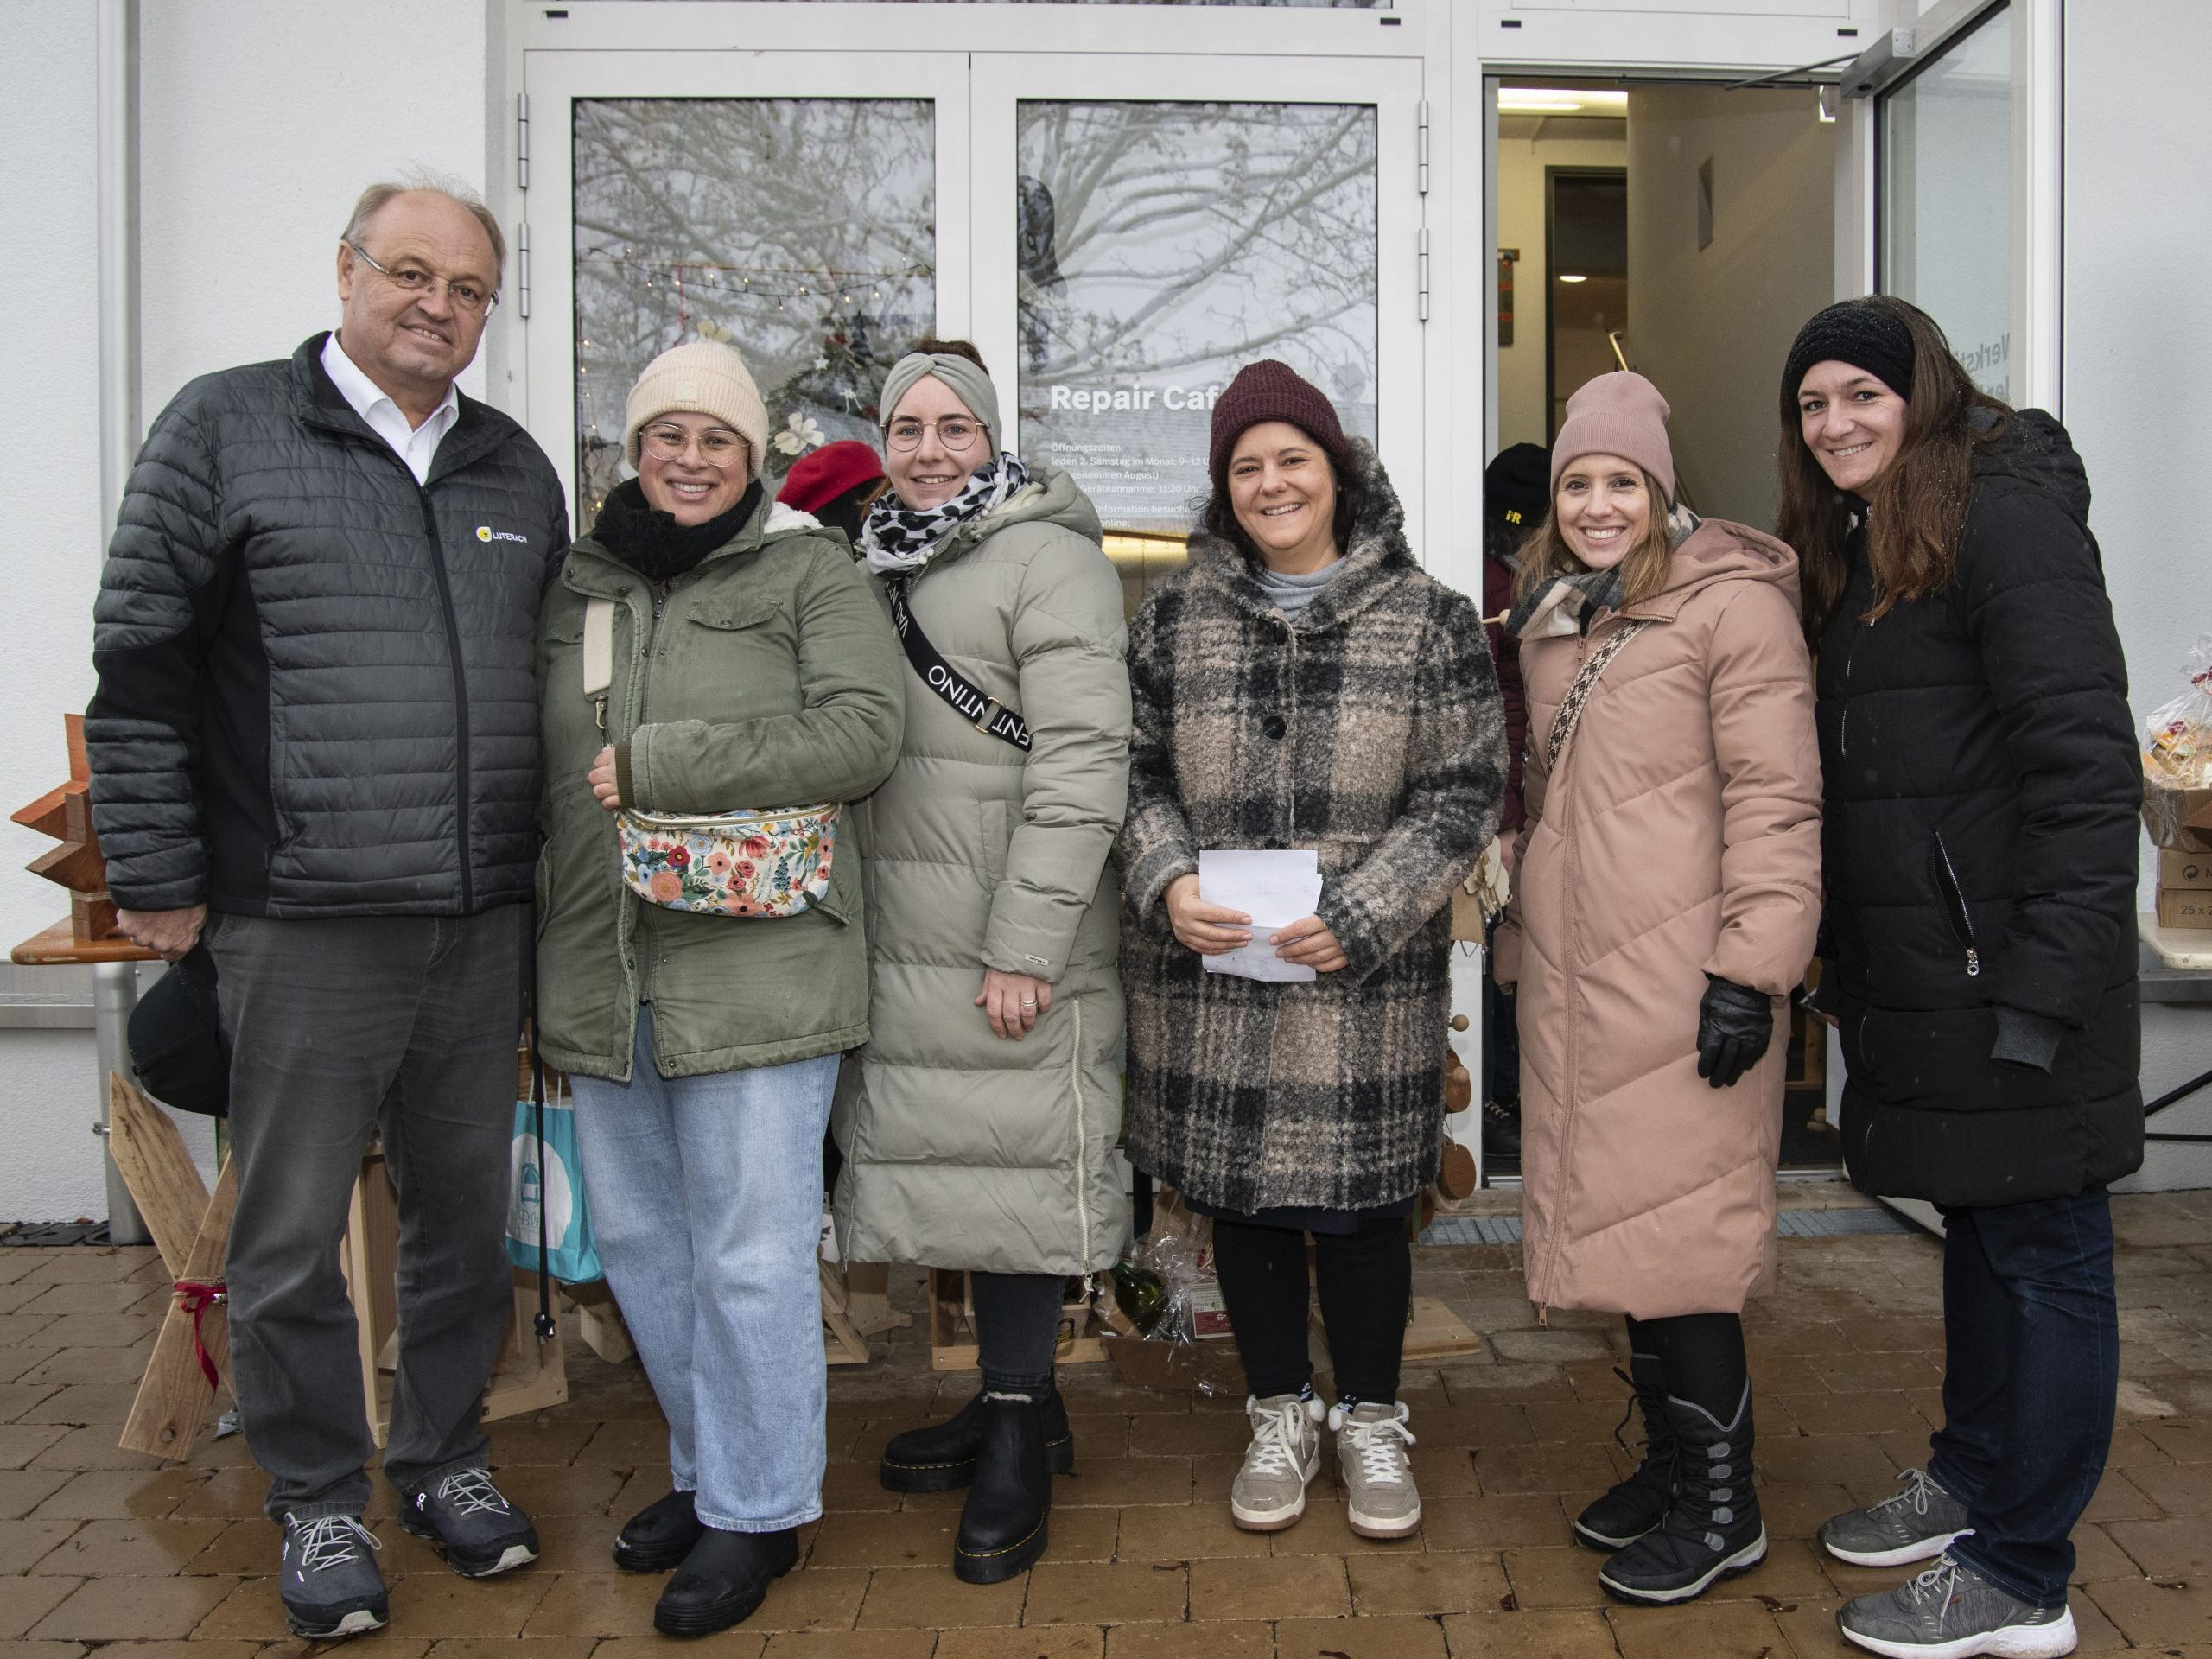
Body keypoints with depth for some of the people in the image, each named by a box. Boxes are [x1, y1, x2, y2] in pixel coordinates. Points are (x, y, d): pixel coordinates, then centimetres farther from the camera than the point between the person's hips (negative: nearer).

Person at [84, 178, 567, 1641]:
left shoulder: (516, 468, 13)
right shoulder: (227, 427, 0)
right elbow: (140, 668, -2)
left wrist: (549, 869, 14)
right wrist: (157, 881, -5)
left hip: (483, 926, 4)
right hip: (301, 930, -4)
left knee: (468, 1215, 14)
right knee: (293, 1234, 7)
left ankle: (445, 1458, 33)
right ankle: (319, 1504, 26)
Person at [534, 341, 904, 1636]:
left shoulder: (810, 571, -1)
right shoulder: (580, 584, 15)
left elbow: (862, 731, -15)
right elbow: (536, 761, 23)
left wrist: (658, 761, -17)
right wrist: (543, 959, 17)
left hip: (755, 970, -6)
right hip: (604, 977, 6)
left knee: (749, 1250, 0)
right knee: (639, 1237, 15)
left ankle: (758, 1509, 18)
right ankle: (712, 1465, 34)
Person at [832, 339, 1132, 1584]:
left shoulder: (1047, 558, -7)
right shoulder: (878, 562, 17)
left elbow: (1083, 761, -16)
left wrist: (1026, 945, -20)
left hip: (1017, 941, -7)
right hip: (905, 941, 7)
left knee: (1017, 1165, 0)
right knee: (958, 1157, 13)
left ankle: (1020, 1432, 13)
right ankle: (1014, 1402, 27)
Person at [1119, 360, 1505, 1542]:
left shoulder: (1428, 618, 1)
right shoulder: (1175, 619, 7)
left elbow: (1462, 793, -3)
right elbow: (1137, 772, 9)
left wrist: (1359, 916, -13)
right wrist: (1169, 884, -10)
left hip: (1368, 980, -2)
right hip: (1208, 972, 2)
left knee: (1360, 1203, 7)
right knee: (1243, 1202, 11)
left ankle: (1370, 1422, 29)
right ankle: (1279, 1415, 32)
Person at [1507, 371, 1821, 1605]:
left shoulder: (1731, 602, -8)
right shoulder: (1554, 619, 17)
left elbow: (1776, 799, -13)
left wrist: (1754, 963, -17)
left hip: (1681, 982, -8)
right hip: (1577, 981, 8)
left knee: (1679, 1232, -3)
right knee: (1625, 1227, 13)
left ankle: (1722, 1507, 12)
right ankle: (1670, 1463, 28)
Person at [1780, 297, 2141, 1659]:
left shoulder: (2008, 517, -13)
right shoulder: (1866, 548, 16)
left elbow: (2085, 764, -20)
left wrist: (2049, 983, -24)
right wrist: (1843, 953, 14)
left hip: (2011, 968, -9)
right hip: (1922, 969, 9)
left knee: (2041, 1250, 2)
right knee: (1977, 1224, 20)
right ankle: (1971, 1482, 36)